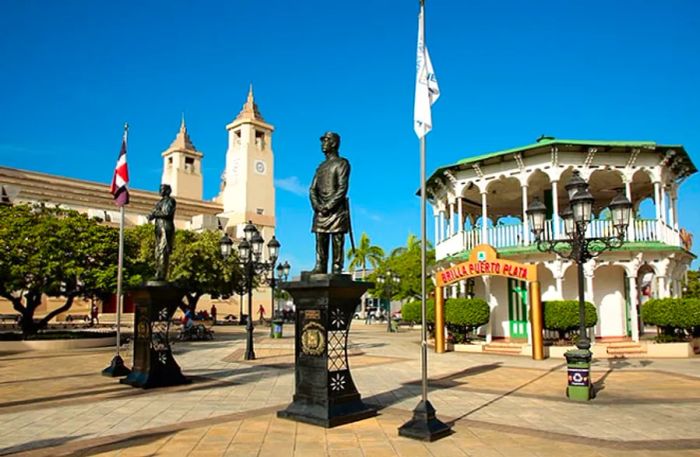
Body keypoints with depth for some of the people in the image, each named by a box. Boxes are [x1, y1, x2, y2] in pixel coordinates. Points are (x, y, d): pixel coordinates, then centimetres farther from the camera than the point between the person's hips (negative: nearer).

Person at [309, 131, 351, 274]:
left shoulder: (341, 163, 1)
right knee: (320, 243, 2)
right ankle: (319, 268, 4)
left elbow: (342, 188, -9)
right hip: (320, 212, 6)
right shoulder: (321, 166, 22)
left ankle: (337, 270, -6)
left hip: (336, 210, -6)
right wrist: (316, 205, -3)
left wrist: (328, 206, -15)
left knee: (337, 243, -6)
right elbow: (312, 189, 16)